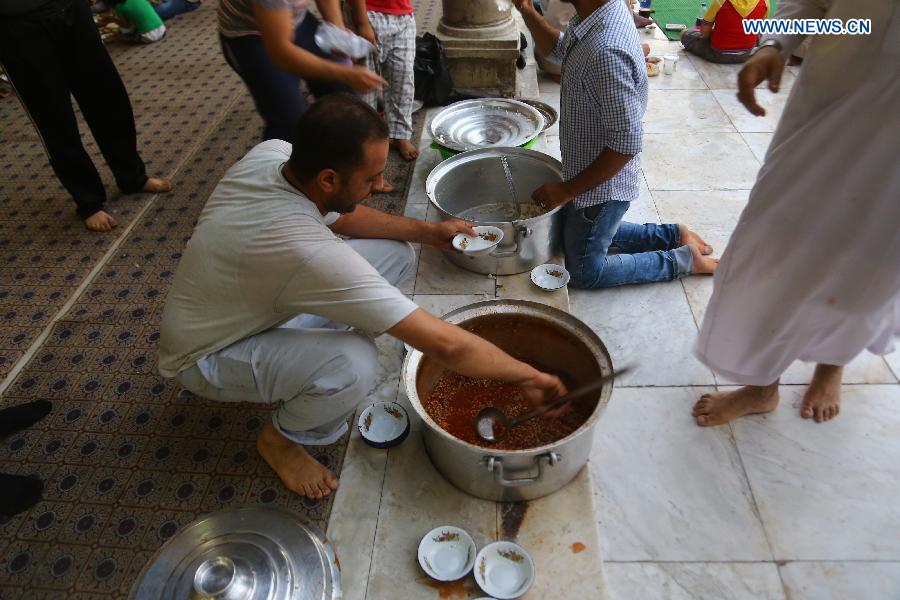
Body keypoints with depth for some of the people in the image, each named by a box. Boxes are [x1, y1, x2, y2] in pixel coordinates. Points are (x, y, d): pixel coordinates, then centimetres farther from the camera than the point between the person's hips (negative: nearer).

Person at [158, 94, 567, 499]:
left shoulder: (272, 153, -17)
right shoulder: (306, 252, -41)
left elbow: (336, 216, 5)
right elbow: (445, 345, -39)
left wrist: (426, 231, -5)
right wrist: (528, 375, -24)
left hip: (254, 302, 7)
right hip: (206, 356, -7)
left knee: (395, 251, -6)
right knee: (353, 366, -38)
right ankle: (281, 439, -3)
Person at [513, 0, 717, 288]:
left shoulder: (606, 51, -33)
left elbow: (626, 144, -31)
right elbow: (557, 50, 16)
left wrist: (567, 189, -23)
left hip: (603, 184, -9)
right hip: (587, 170, 9)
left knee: (585, 271, 9)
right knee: (584, 235, 30)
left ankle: (684, 260, 15)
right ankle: (673, 236, 30)